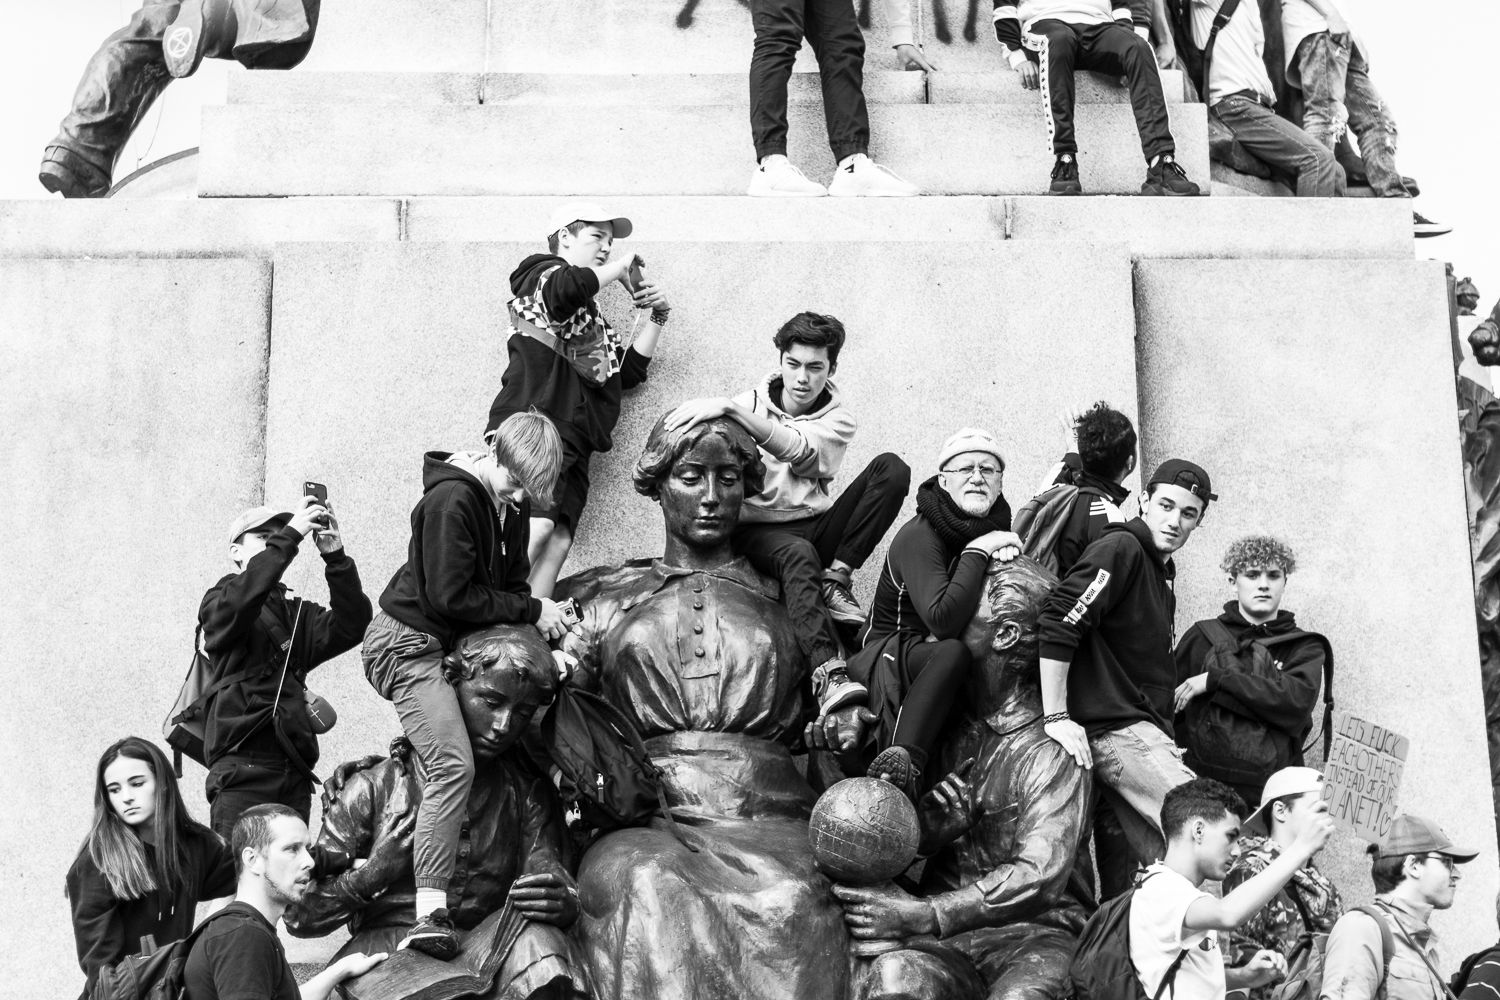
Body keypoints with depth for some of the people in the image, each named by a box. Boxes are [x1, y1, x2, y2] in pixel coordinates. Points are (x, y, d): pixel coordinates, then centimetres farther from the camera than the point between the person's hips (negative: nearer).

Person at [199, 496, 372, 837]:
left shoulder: (297, 613, 19)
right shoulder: (218, 602, 7)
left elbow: (350, 626, 4)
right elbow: (239, 598, -17)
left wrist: (335, 557, -6)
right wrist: (290, 535, -17)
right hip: (242, 768, -5)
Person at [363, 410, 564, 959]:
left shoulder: (512, 504, 6)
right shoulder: (452, 498, -20)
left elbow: (510, 583, 10)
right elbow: (451, 595, -23)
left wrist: (544, 626, -7)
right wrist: (532, 610, -17)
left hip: (456, 643, 10)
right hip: (410, 644, -10)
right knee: (453, 766, -20)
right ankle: (430, 913, -23)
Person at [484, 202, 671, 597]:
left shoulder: (593, 319, 33)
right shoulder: (541, 272, 10)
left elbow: (628, 372, 31)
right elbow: (568, 288, -16)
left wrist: (657, 317, 21)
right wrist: (622, 265, 0)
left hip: (573, 440, 8)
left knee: (558, 540, -10)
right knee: (536, 527, -25)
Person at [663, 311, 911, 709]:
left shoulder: (838, 420, 4)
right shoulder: (751, 403, 6)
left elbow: (800, 453, -19)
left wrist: (728, 408, -32)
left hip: (815, 530, 2)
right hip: (758, 531, -2)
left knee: (892, 468, -18)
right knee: (799, 553, -39)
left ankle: (836, 577, -21)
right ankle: (829, 672, -52)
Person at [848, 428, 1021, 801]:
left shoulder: (995, 527, 4)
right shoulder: (919, 536, -17)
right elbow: (944, 620, -32)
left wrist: (1008, 555, -6)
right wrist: (977, 552, -25)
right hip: (887, 655, -8)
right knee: (952, 652, -38)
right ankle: (904, 760, -51)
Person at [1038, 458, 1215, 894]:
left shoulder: (1159, 572, 22)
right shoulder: (1121, 548, -8)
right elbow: (1057, 623, -20)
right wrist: (1056, 718, -22)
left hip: (1143, 732, 10)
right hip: (1116, 728, -10)